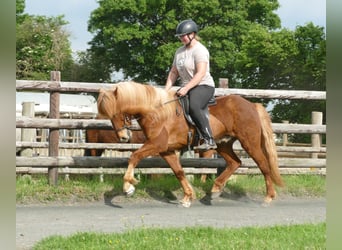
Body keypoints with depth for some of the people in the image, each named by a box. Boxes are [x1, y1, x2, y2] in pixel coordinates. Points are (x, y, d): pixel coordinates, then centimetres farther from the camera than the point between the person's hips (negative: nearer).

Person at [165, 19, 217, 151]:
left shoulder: (199, 50, -11)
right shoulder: (179, 51, 14)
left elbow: (201, 73, -21)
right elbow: (173, 72, 17)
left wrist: (186, 88, -28)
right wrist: (166, 90, 4)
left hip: (203, 86, -9)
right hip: (186, 87, 9)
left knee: (193, 106, -35)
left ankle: (209, 140, -33)